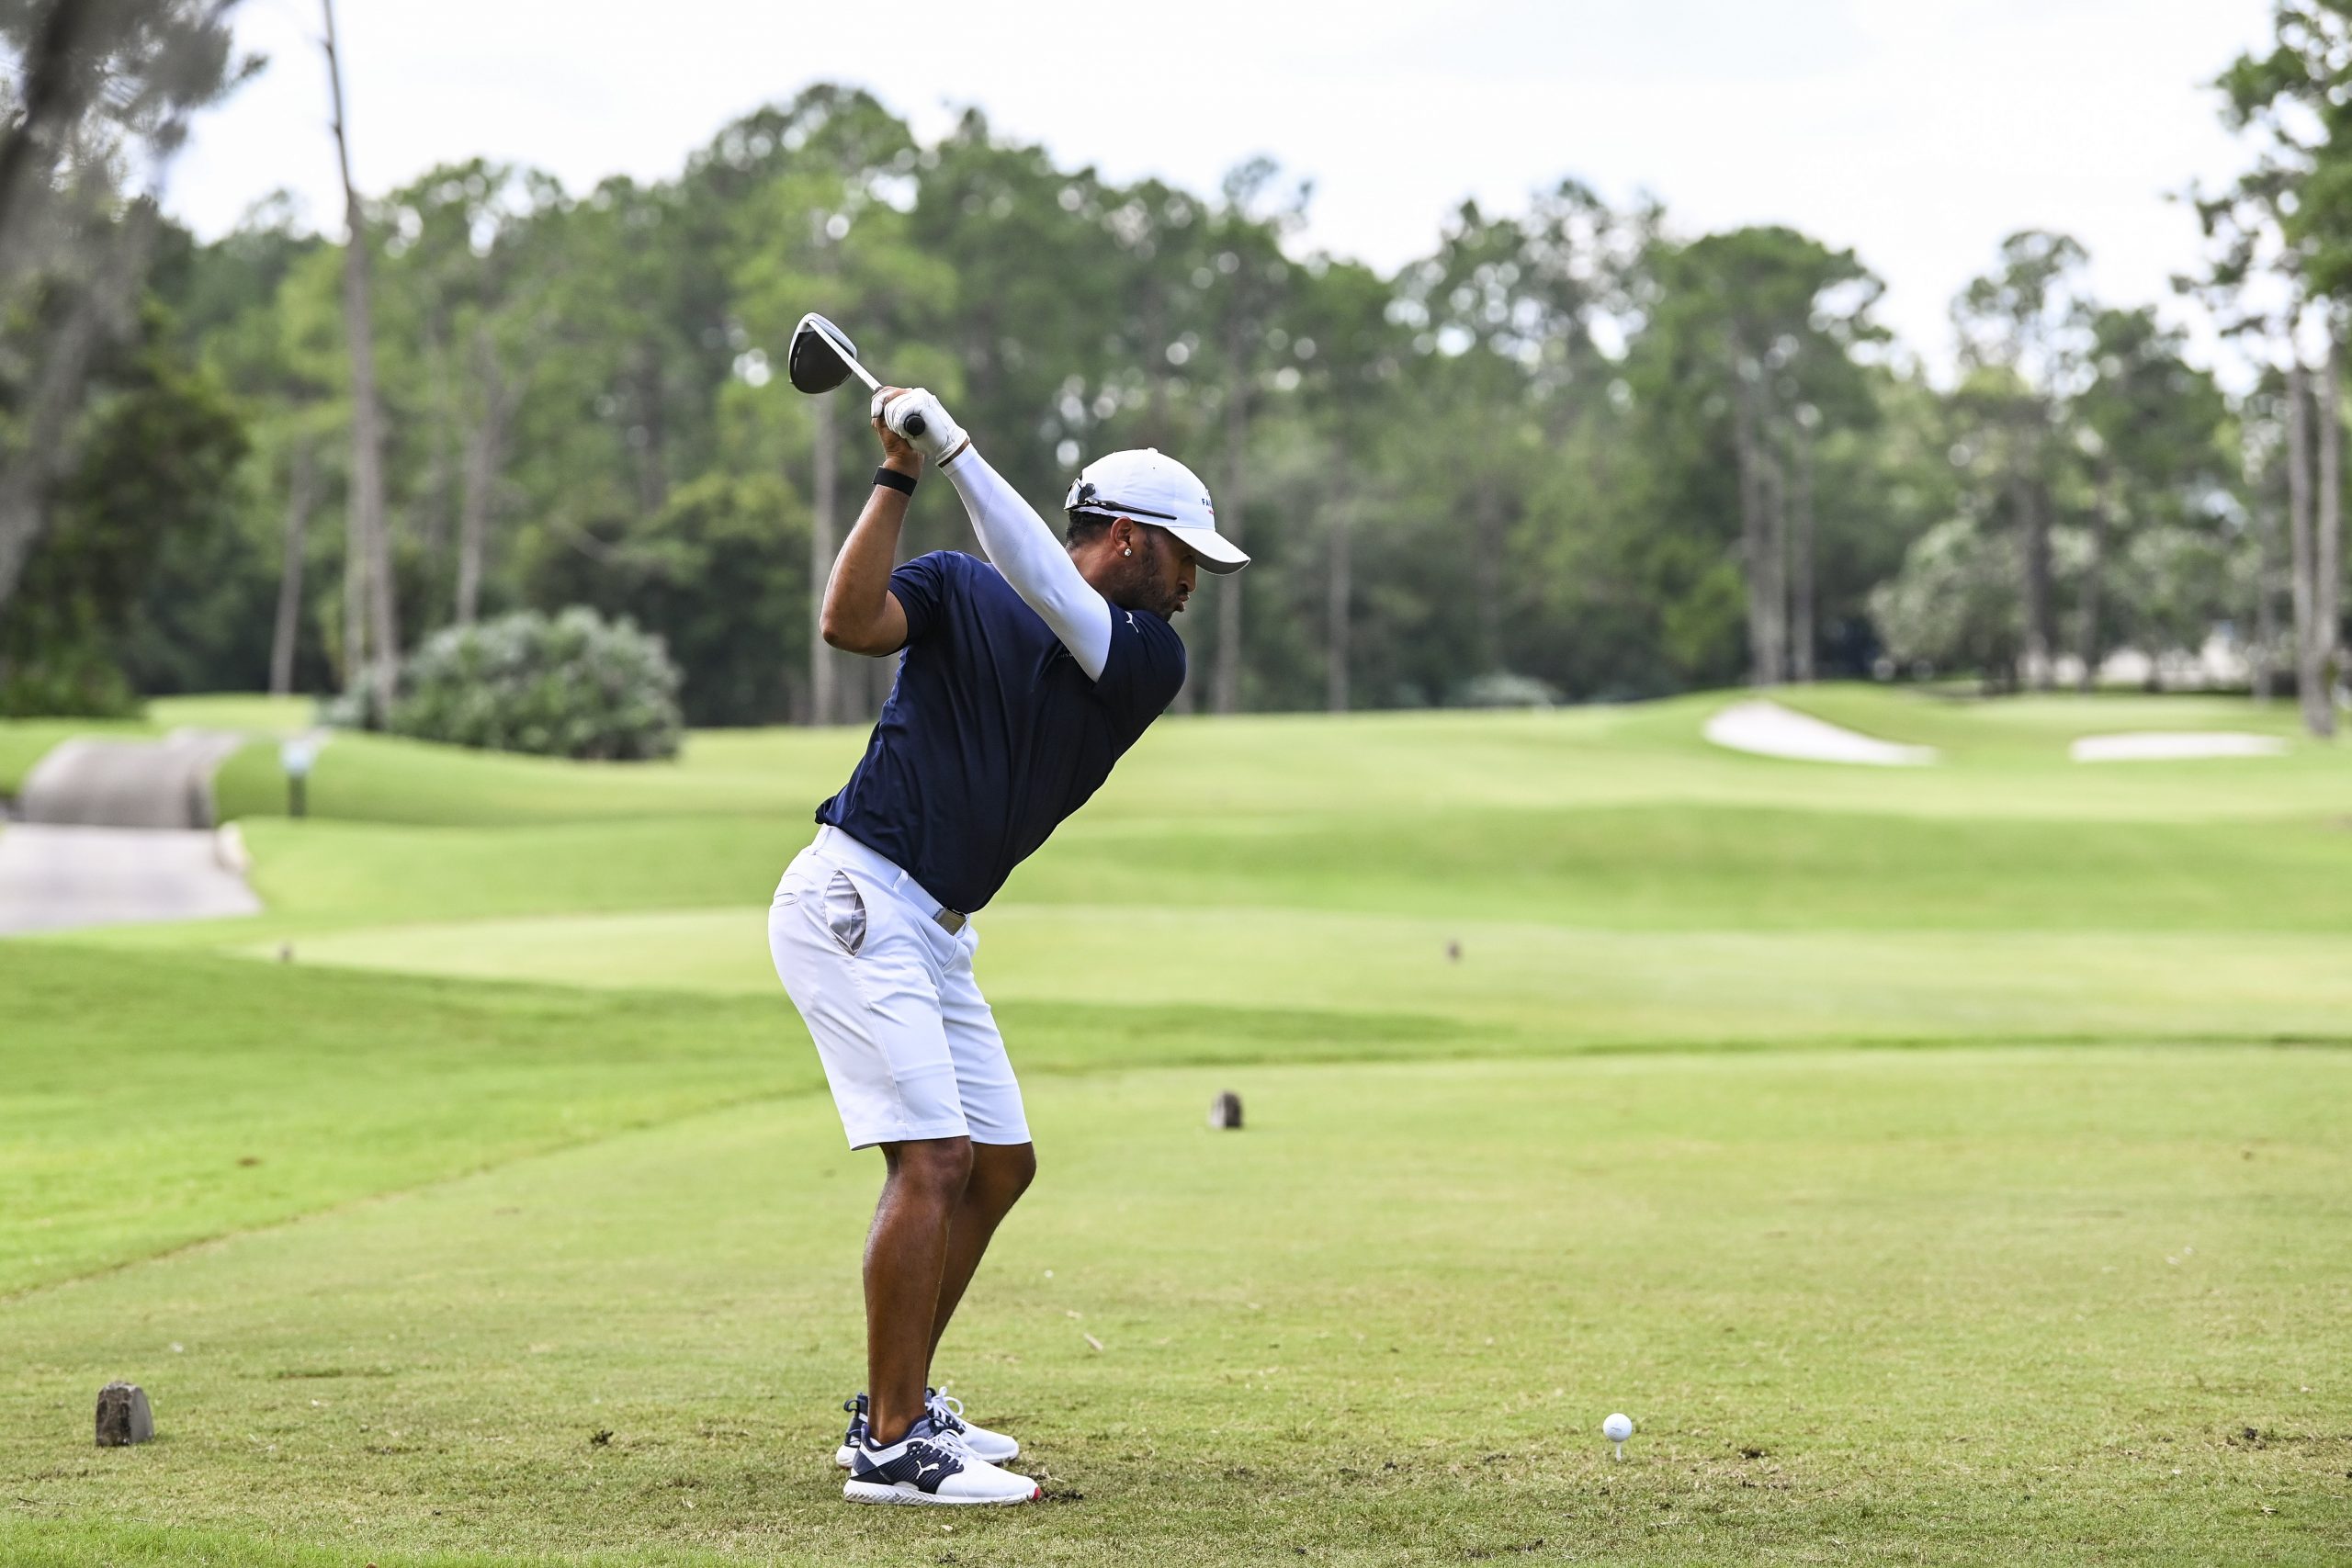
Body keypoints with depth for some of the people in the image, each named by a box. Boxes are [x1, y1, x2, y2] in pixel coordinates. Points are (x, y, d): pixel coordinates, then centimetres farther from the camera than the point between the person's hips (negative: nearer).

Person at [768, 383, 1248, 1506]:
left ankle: (898, 1405, 24)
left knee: (1000, 1163, 12)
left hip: (937, 933, 8)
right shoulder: (961, 591, -3)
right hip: (856, 898, -8)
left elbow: (1054, 601, -14)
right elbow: (851, 622, -21)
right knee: (933, 1159, -17)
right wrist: (897, 478, -21)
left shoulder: (1151, 662, 6)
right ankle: (892, 1449, -15)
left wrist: (957, 454, -21)